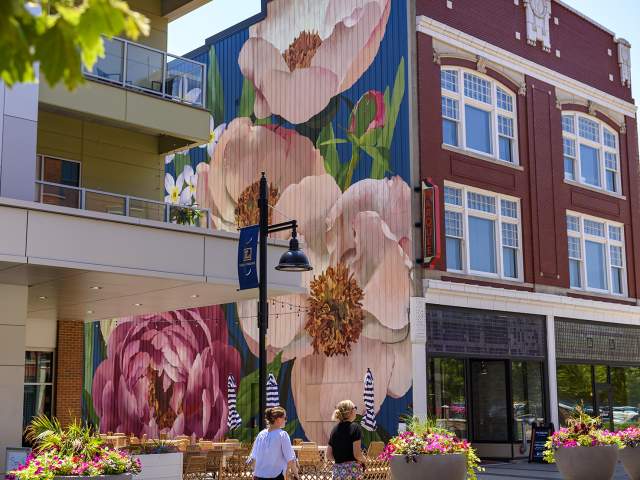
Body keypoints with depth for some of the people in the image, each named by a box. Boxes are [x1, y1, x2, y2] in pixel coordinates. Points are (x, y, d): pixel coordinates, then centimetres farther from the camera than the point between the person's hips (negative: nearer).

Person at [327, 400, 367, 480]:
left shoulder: (335, 430, 9)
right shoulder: (354, 427, -9)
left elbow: (329, 456, 10)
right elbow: (357, 454, -14)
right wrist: (363, 460, 5)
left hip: (337, 471, 6)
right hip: (352, 469, -6)